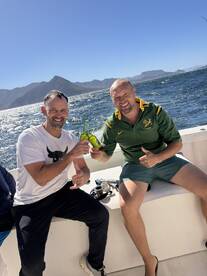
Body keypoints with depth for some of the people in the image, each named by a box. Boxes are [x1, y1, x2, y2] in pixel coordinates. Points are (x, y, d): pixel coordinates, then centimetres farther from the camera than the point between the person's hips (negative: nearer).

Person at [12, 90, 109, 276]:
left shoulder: (70, 138, 3)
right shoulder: (29, 137, -16)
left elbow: (82, 168, 5)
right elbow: (41, 178, -24)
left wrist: (84, 176, -20)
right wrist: (70, 155, -26)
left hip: (61, 192, 5)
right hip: (31, 203, -4)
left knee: (101, 215, -10)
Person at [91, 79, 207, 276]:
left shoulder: (155, 112, -7)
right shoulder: (112, 125, -4)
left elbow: (176, 142, -4)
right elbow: (106, 154, 5)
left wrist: (158, 158, -23)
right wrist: (99, 155, -20)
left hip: (164, 158, 1)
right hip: (135, 166, 0)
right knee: (127, 207, -29)